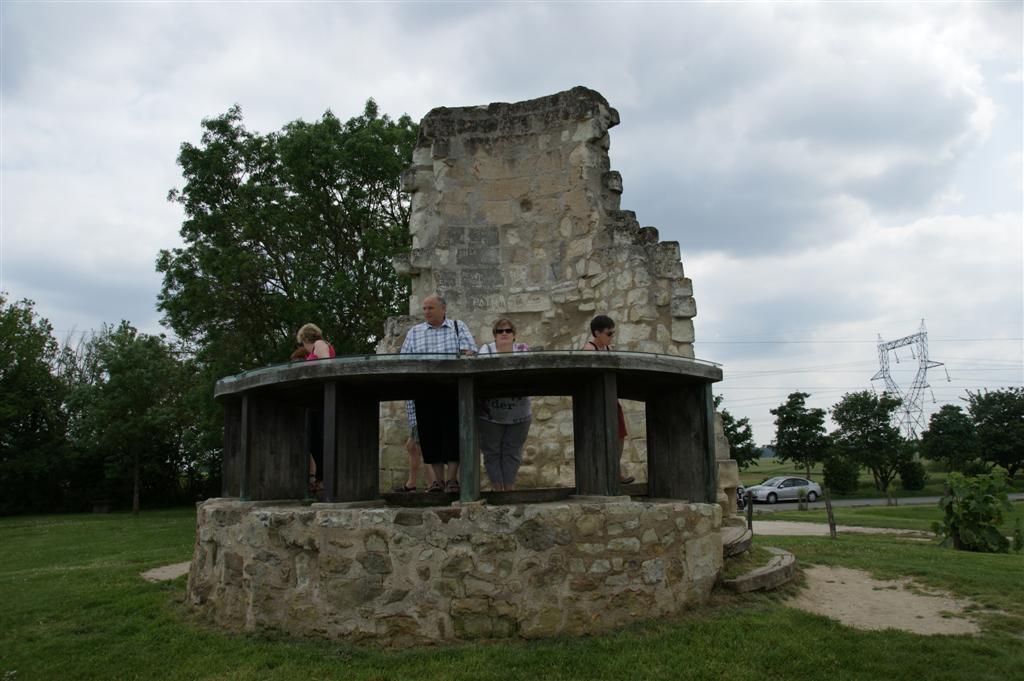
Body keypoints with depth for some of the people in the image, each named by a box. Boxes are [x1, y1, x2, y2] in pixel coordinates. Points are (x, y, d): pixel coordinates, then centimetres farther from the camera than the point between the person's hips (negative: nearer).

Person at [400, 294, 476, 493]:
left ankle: (452, 479, 3)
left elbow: (470, 351, 2)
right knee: (429, 434, 1)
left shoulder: (458, 327, 13)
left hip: (452, 392, -2)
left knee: (453, 432, -5)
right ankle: (438, 479, 9)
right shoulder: (414, 332, 17)